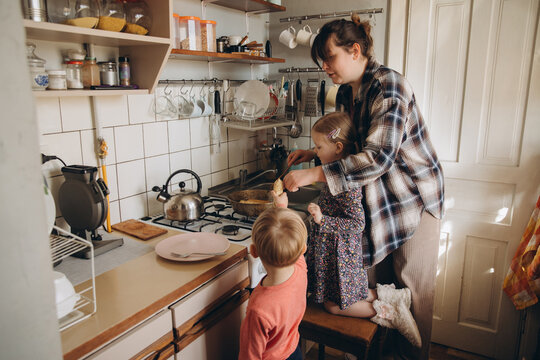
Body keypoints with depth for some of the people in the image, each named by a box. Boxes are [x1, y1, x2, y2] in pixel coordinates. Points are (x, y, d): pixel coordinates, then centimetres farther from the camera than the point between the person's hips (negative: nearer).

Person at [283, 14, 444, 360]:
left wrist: (313, 174, -34)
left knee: (412, 286, 6)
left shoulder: (388, 85, -23)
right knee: (379, 281, 15)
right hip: (379, 198, 8)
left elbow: (378, 156, -32)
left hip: (414, 195, -7)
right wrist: (316, 151, -1)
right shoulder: (347, 92, 4)